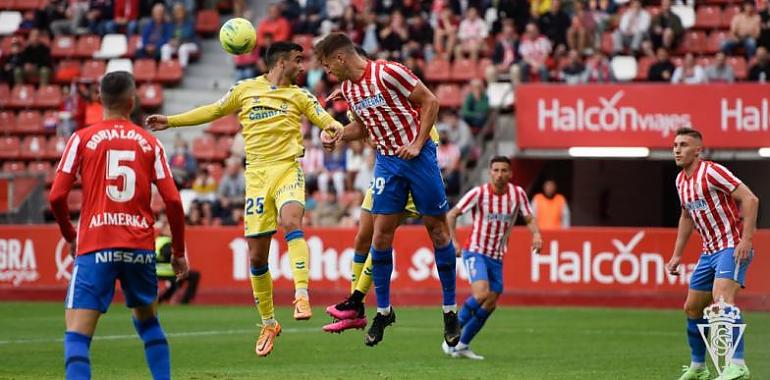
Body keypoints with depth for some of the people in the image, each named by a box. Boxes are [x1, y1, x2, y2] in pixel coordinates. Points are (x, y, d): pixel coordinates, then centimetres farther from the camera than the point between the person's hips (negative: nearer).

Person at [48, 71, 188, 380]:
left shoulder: (82, 139, 2)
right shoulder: (149, 143, 7)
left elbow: (56, 197, -2)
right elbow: (173, 201, 2)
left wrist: (70, 237, 15)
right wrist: (178, 252, 14)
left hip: (95, 248, -3)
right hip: (140, 248, 3)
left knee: (77, 334, -7)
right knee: (148, 322, 25)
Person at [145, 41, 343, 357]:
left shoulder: (299, 96, 10)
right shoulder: (246, 90, 12)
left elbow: (325, 119, 3)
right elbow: (214, 111, 21)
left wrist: (336, 127, -21)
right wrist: (171, 121, 18)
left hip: (287, 169, -2)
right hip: (256, 174, 2)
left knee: (290, 221, -33)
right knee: (256, 256, 2)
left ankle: (302, 296, -38)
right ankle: (268, 324, 17)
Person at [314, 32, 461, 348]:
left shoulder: (387, 73, -17)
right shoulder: (348, 89, 6)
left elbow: (430, 101, -12)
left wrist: (416, 145, -16)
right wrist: (339, 135, 1)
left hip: (418, 156, -6)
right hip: (387, 161, 6)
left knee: (437, 228, 0)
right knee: (381, 232, -2)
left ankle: (450, 311, 9)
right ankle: (383, 311, 8)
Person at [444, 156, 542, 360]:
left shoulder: (517, 194, -3)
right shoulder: (479, 193, -12)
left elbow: (529, 219, 5)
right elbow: (452, 214, -7)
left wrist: (536, 234, -17)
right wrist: (453, 240, -20)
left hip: (497, 257, 5)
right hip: (475, 251, -5)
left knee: (489, 306, 5)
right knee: (481, 293, -26)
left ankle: (462, 345, 20)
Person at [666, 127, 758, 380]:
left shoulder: (711, 172, -14)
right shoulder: (681, 181, 12)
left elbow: (750, 199, -19)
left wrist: (746, 239, -26)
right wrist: (677, 255, 23)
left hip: (733, 247, -9)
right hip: (709, 252, 9)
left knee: (722, 297, -29)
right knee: (692, 309, 12)